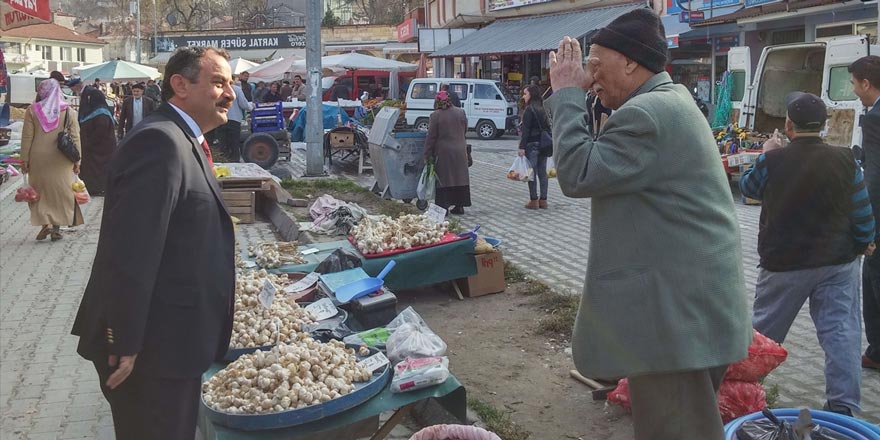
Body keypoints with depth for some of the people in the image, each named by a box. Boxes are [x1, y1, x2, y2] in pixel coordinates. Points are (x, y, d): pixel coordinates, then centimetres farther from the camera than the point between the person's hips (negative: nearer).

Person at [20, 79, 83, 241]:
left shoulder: (32, 110, -4)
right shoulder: (69, 112, -2)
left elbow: (27, 137, -3)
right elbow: (75, 138, -3)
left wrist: (24, 160, 3)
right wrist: (76, 161, 2)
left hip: (38, 159, 0)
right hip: (61, 161, 1)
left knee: (40, 190, 11)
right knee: (60, 191, 8)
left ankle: (46, 223, -3)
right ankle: (56, 227, 9)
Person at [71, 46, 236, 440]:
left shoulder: (184, 140, 11)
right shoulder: (160, 141, -21)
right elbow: (129, 255, -27)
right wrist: (125, 345, -23)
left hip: (174, 340, 10)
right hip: (152, 348, -10)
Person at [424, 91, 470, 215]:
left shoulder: (435, 116, -10)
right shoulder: (461, 112, 3)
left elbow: (431, 137, -9)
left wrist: (427, 155, -3)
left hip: (444, 152, -4)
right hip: (460, 151, 4)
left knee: (443, 180, 1)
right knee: (460, 177, 11)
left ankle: (444, 206, 1)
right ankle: (459, 206, 16)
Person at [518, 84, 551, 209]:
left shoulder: (529, 110, -11)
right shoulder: (543, 109, 11)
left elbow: (526, 130, -16)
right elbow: (548, 127, 14)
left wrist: (522, 147, -16)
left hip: (532, 144, -7)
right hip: (544, 145, 7)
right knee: (542, 172, 9)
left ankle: (534, 200, 1)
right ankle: (543, 200, 13)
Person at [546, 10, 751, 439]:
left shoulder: (645, 113, -20)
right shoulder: (667, 100, 15)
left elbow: (577, 174, -19)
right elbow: (597, 156, 18)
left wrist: (567, 94, -11)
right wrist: (568, 95, 8)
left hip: (679, 309, -11)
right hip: (691, 302, 11)